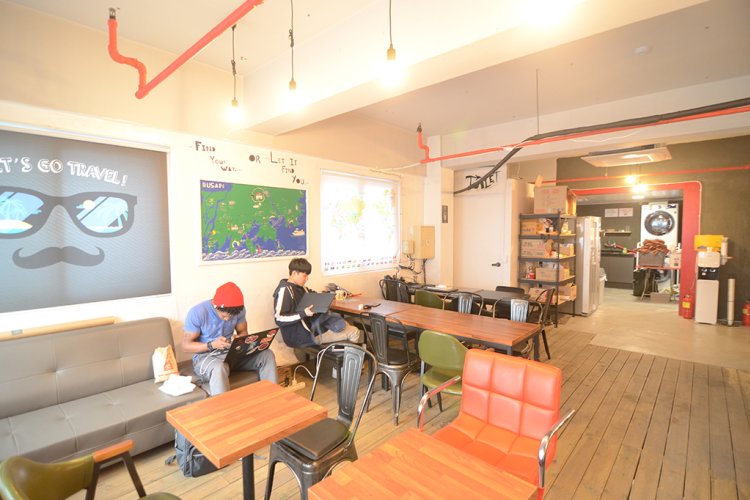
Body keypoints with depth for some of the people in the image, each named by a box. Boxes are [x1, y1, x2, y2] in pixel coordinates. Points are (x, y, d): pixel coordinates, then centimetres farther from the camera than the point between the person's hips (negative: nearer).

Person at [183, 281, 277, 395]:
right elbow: (186, 345, -12)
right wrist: (212, 344, -28)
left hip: (231, 352, 4)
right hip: (205, 356, -4)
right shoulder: (197, 312, -19)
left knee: (267, 354, -17)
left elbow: (243, 332, 8)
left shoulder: (238, 309, -8)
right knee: (219, 368, -41)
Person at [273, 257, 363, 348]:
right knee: (354, 332, -10)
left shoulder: (300, 287, 11)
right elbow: (279, 320, -23)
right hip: (301, 335, -10)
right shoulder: (284, 290, -18)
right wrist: (303, 314, -29)